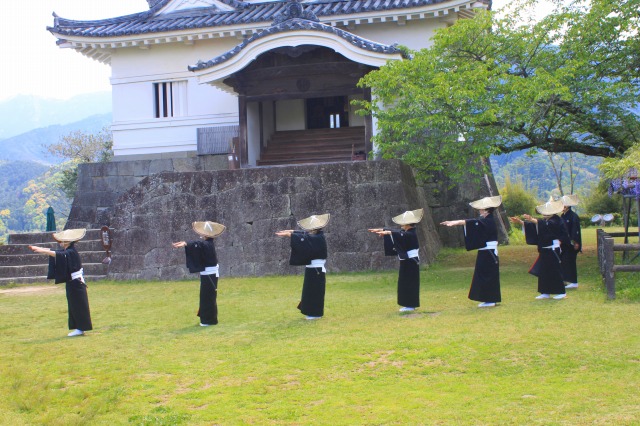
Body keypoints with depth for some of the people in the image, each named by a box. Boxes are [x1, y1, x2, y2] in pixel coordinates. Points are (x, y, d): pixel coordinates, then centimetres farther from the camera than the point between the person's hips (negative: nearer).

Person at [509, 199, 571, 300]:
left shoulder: (556, 220, -12)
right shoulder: (544, 221, 14)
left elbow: (548, 225, -31)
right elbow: (533, 226, 10)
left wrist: (533, 220, -42)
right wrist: (520, 222, -2)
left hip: (553, 250, -8)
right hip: (544, 251, 8)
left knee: (555, 271, -4)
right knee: (543, 272, 8)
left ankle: (561, 292, 5)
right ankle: (545, 293, 14)